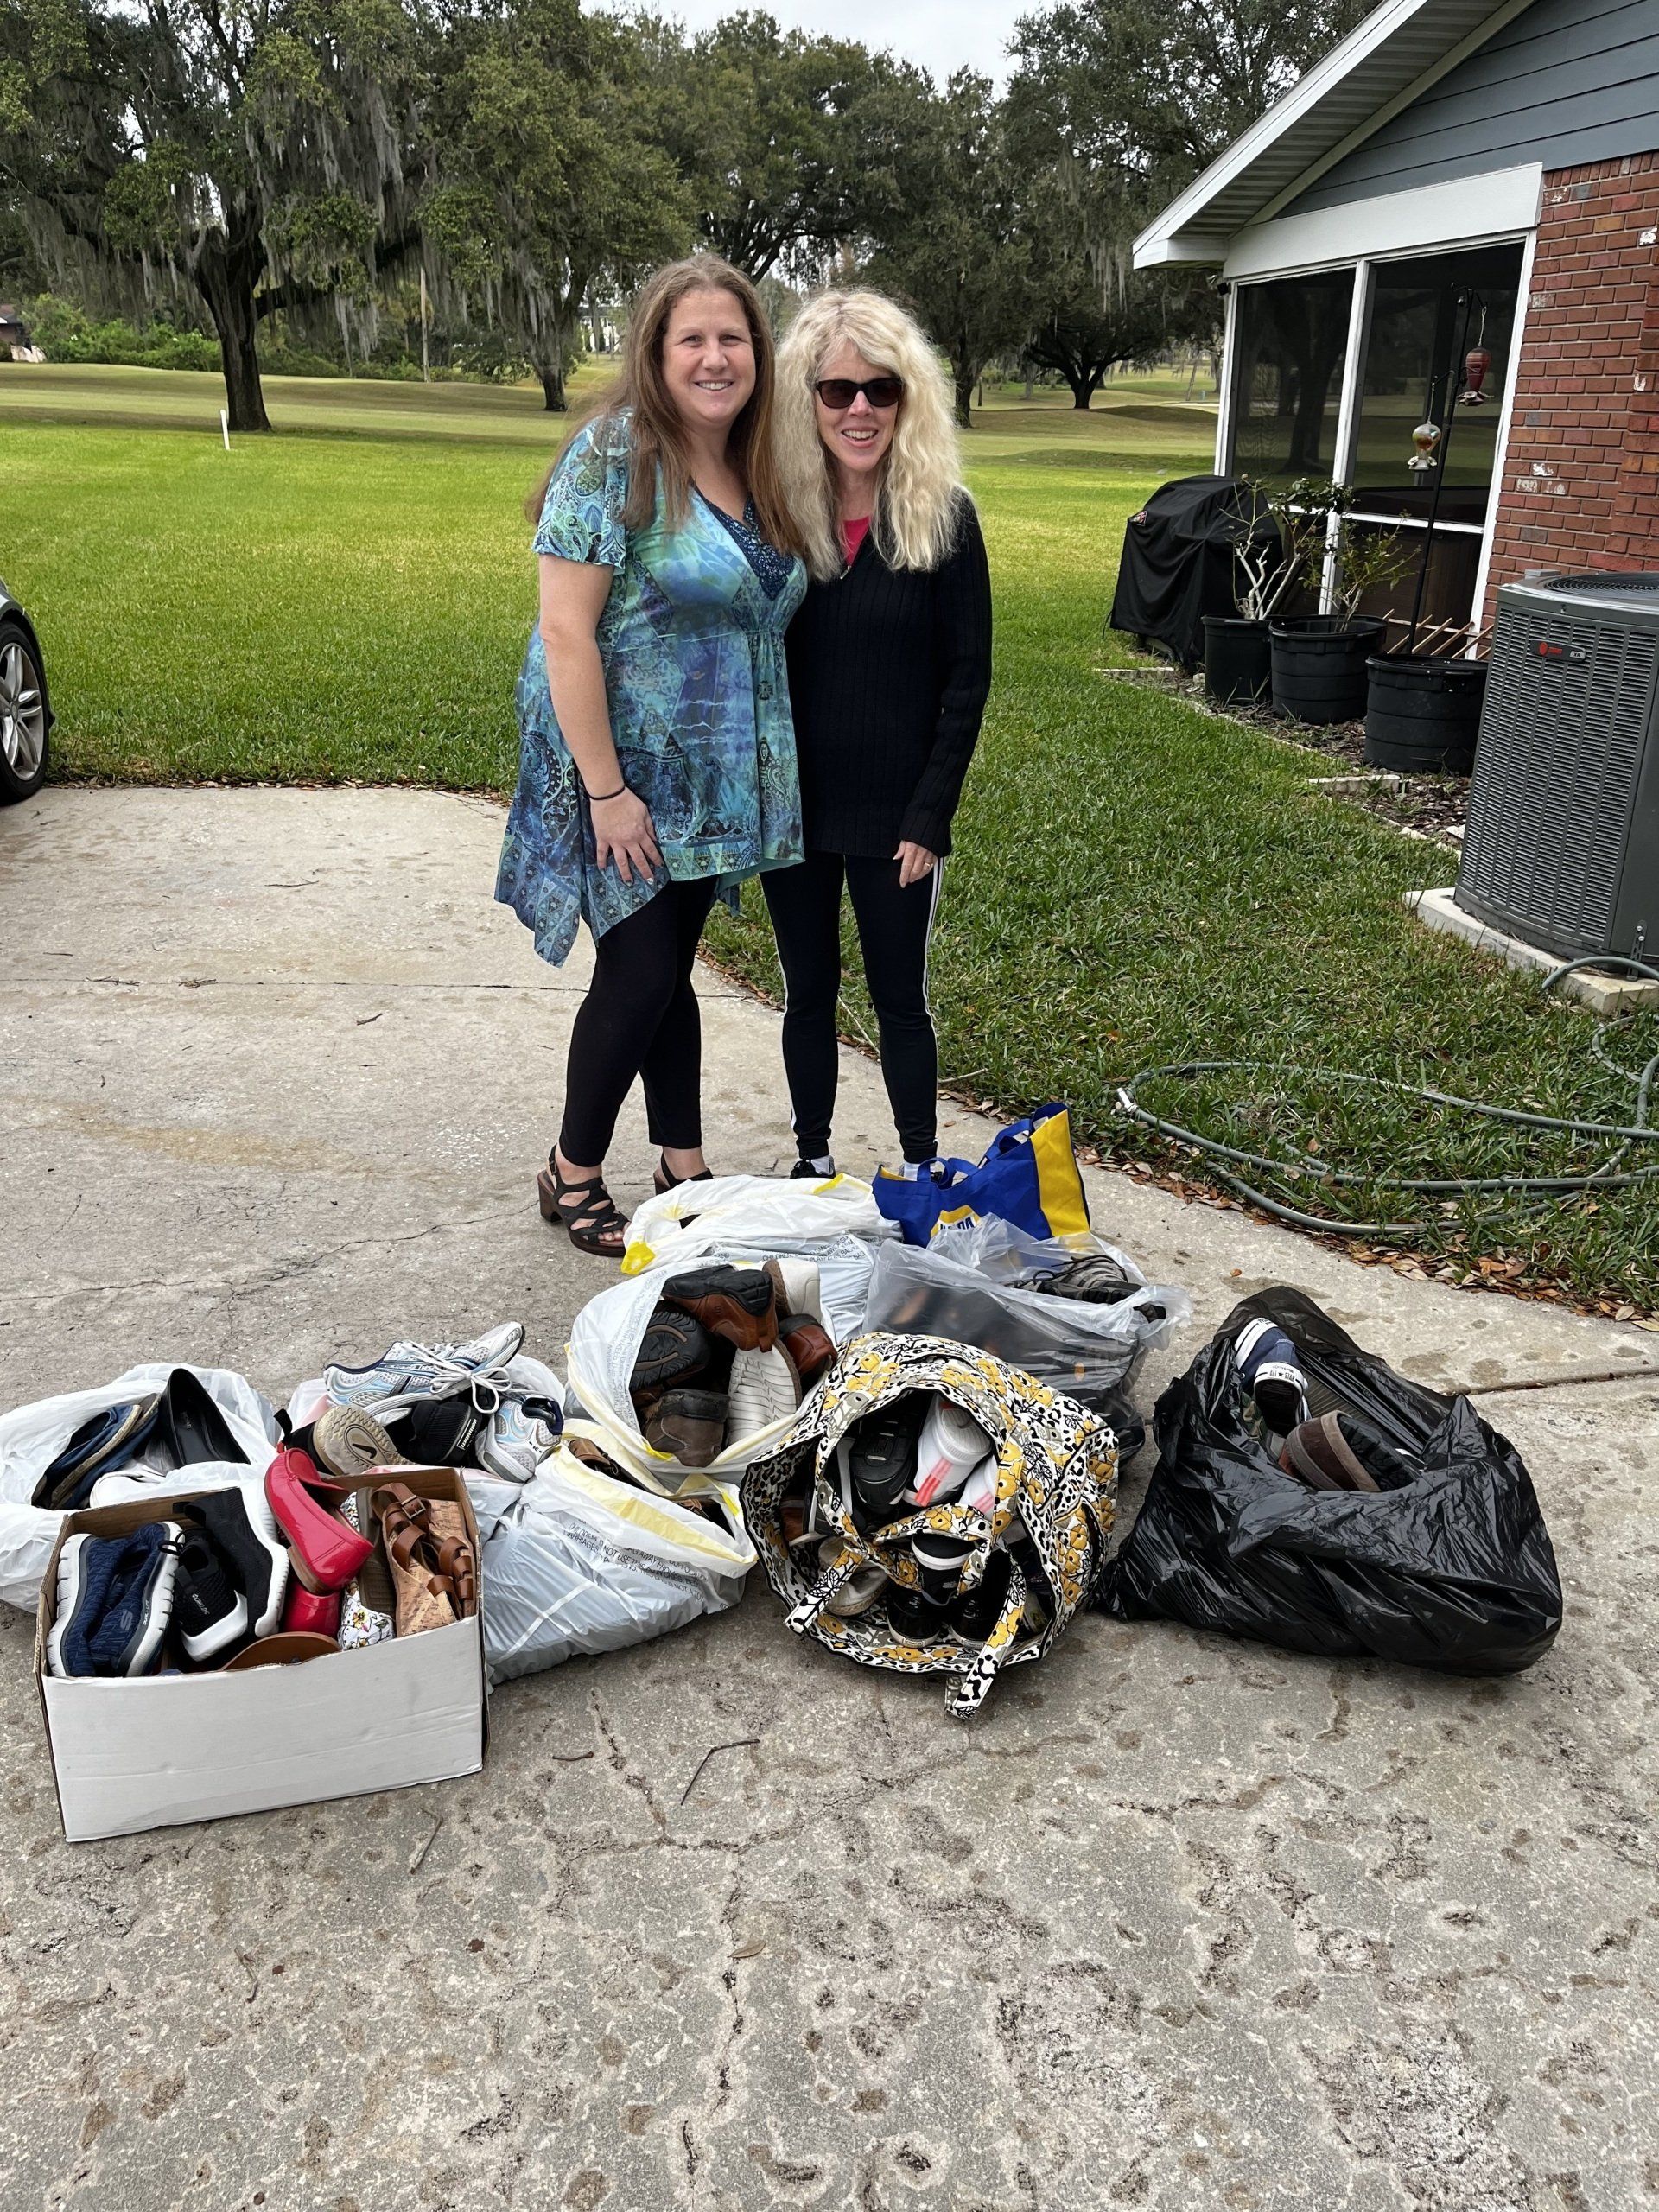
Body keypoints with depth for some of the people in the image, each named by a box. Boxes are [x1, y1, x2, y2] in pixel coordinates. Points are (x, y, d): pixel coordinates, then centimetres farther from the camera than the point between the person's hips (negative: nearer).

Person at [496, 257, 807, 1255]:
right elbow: (566, 632, -20)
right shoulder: (615, 456, -15)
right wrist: (607, 790, -22)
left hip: (710, 780, 7)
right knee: (640, 973, -3)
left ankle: (685, 1169, 27)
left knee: (673, 967, 15)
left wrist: (762, 767, 10)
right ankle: (573, 1175, 17)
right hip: (622, 770, -6)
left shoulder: (755, 471, 7)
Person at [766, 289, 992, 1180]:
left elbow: (966, 678, -6)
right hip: (791, 803, 3)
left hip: (893, 812, -2)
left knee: (900, 996, 8)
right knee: (808, 991, 14)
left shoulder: (942, 516, -6)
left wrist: (930, 817, -11)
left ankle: (921, 1171, 23)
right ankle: (812, 1160, 30)